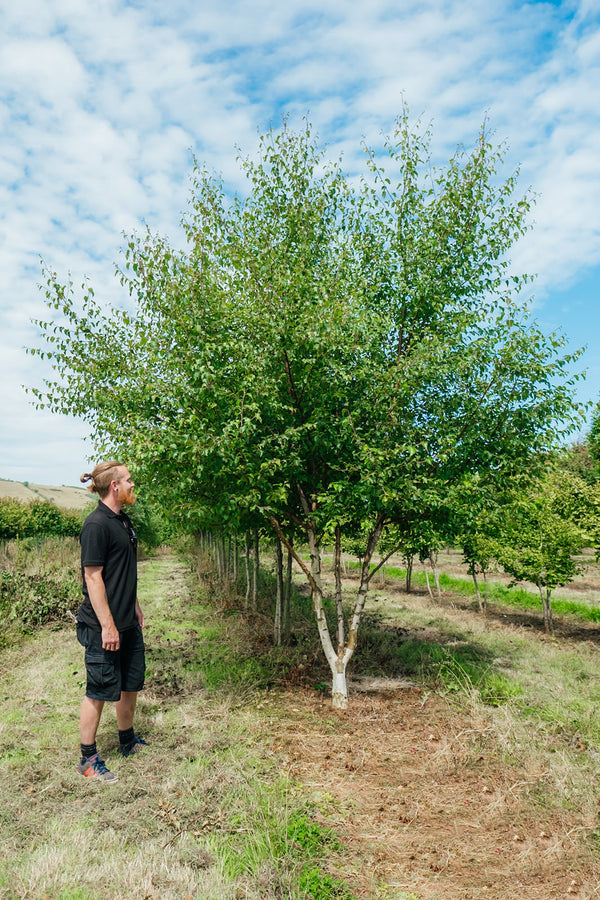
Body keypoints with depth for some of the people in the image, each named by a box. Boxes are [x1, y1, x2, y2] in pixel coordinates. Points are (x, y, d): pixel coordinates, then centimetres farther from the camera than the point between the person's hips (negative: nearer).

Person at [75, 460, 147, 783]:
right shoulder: (96, 524, -20)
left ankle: (127, 741, 36)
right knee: (100, 690, 4)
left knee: (131, 683, 19)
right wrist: (107, 625, -21)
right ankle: (88, 758, 20)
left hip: (128, 623, 9)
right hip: (104, 626, -9)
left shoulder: (123, 520, 9)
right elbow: (92, 577, -21)